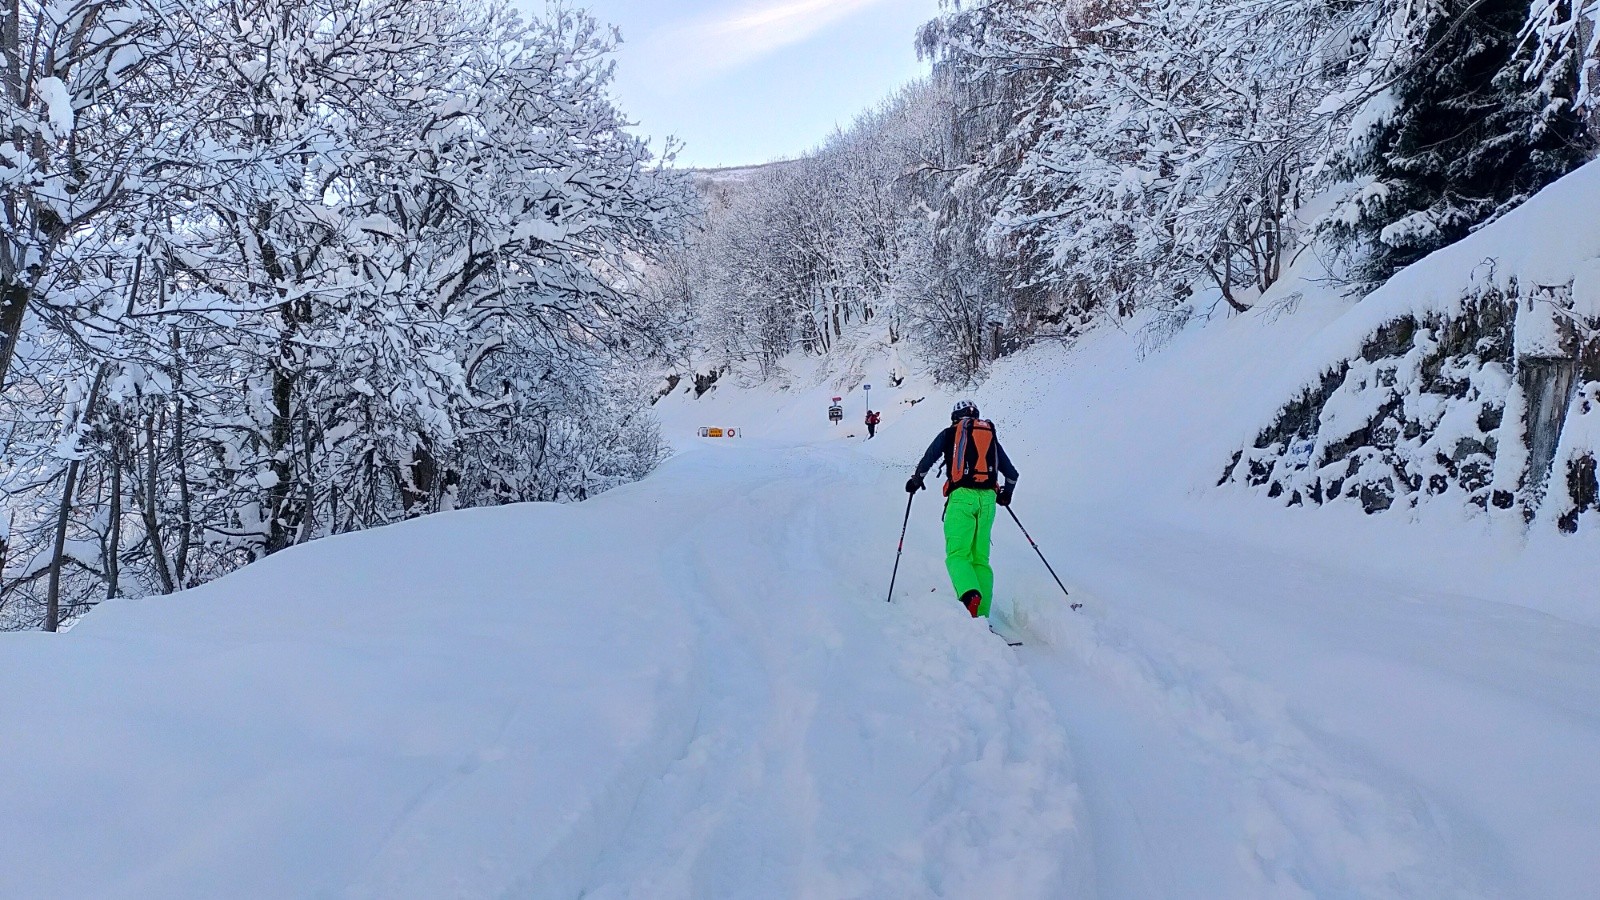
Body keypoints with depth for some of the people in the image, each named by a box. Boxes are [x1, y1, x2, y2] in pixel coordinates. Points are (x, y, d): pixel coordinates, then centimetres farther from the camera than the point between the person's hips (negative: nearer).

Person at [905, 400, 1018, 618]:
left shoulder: (950, 433, 13)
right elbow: (1012, 474, 24)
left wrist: (916, 480, 24)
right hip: (987, 499, 4)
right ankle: (981, 613, -4)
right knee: (980, 558, 7)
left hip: (962, 496, -4)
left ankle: (970, 595, -39)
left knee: (957, 554, -10)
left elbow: (928, 459, 6)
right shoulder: (991, 436, 23)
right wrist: (1006, 494, 42)